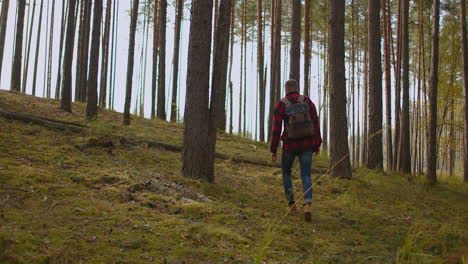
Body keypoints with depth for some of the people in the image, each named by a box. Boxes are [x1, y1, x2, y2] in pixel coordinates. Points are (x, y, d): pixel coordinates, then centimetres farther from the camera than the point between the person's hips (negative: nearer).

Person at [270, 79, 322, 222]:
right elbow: (315, 123, -2)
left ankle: (291, 203, 21)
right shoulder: (307, 101, 0)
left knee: (286, 172, 23)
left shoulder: (280, 105, -7)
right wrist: (317, 144, 4)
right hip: (307, 144, 1)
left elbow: (276, 129, -9)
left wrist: (273, 150, -3)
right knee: (306, 176, 3)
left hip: (290, 145, -1)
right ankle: (307, 204, -21)